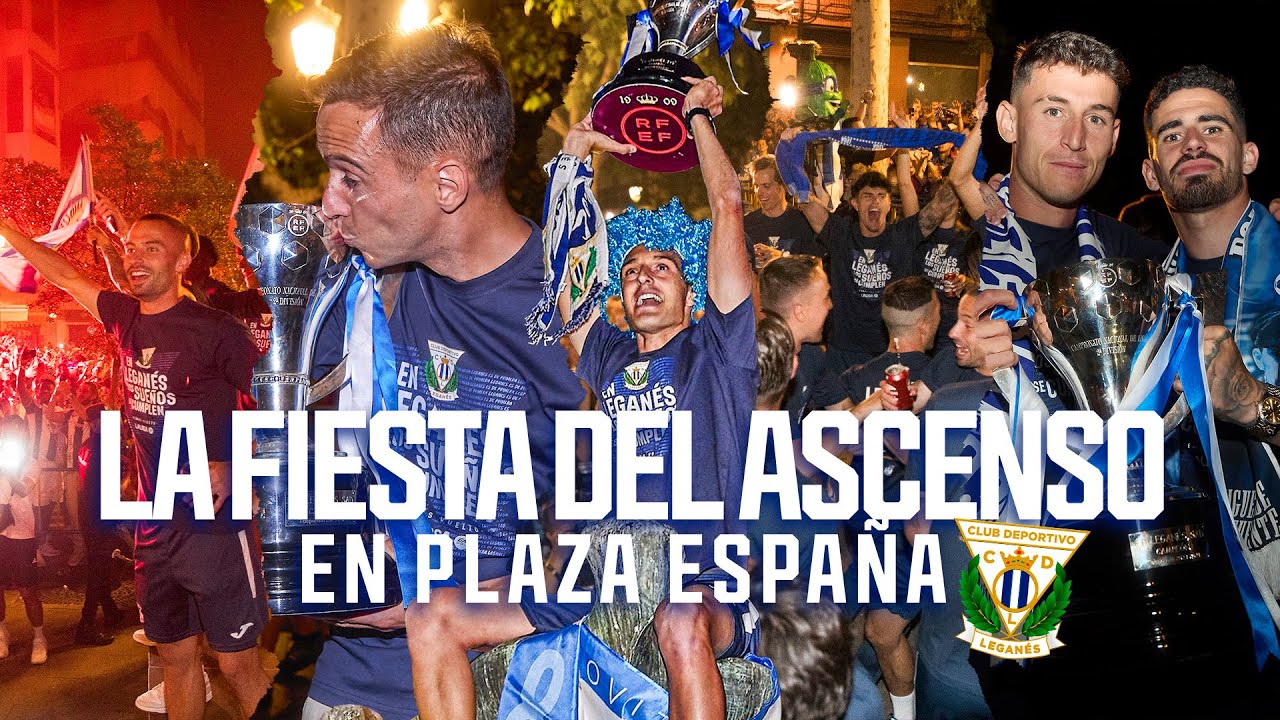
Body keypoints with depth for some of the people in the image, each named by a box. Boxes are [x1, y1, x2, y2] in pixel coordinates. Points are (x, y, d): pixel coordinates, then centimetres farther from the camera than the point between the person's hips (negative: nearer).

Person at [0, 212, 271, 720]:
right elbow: (65, 276, 22)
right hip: (155, 527, 6)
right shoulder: (126, 318, 6)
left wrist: (233, 466, -17)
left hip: (214, 525, -6)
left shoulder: (215, 330, -12)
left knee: (238, 663, -1)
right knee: (176, 656, 16)